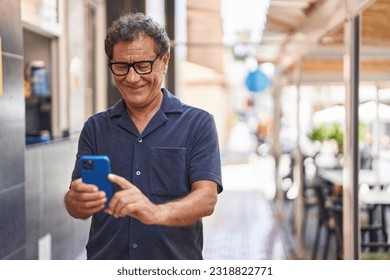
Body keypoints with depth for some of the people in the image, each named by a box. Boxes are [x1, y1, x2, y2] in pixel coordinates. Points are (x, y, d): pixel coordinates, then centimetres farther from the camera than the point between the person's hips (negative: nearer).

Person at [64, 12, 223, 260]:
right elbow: (76, 207, 0)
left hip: (175, 258, -2)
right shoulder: (95, 128, 6)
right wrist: (78, 201, -24)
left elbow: (207, 198, -14)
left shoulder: (198, 124, -2)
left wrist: (157, 212, -33)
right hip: (105, 258, 2)